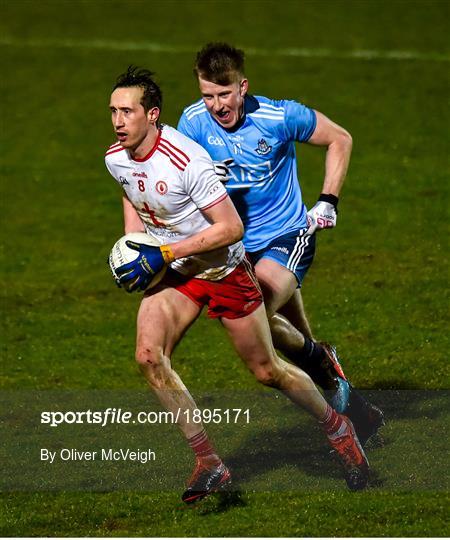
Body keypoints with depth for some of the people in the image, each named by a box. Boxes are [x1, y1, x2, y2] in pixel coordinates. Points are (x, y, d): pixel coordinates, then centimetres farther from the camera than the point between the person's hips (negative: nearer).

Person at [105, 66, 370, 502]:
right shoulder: (115, 158, -6)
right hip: (173, 271, 6)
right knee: (148, 354, -19)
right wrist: (133, 245, 6)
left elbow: (231, 227, -26)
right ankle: (208, 463, -12)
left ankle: (335, 426, 33)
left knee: (266, 371, 6)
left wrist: (163, 254, -28)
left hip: (222, 269, -6)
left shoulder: (186, 161, -29)